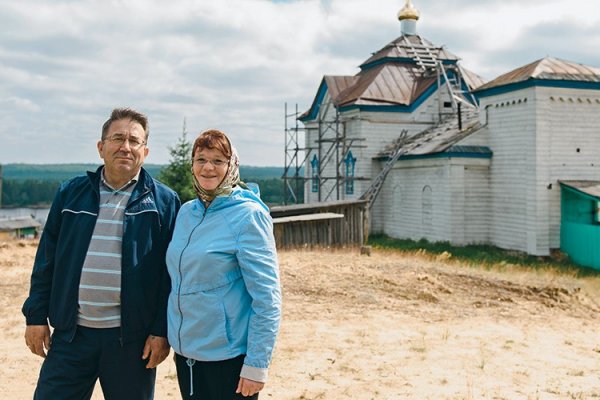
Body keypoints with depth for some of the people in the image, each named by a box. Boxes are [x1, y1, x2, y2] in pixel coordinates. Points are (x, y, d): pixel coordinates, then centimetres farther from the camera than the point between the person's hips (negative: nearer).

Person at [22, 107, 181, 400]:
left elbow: (171, 273, -4)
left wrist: (162, 331, -8)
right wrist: (36, 316, 5)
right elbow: (46, 260, 9)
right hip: (71, 333, 2)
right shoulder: (71, 193, 7)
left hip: (131, 338, -2)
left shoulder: (163, 201, -1)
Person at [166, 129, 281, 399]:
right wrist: (173, 335, 15)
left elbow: (267, 297, -16)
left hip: (228, 356, -6)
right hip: (185, 352, 6)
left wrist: (257, 364, -18)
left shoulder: (248, 215, -14)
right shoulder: (186, 212, 5)